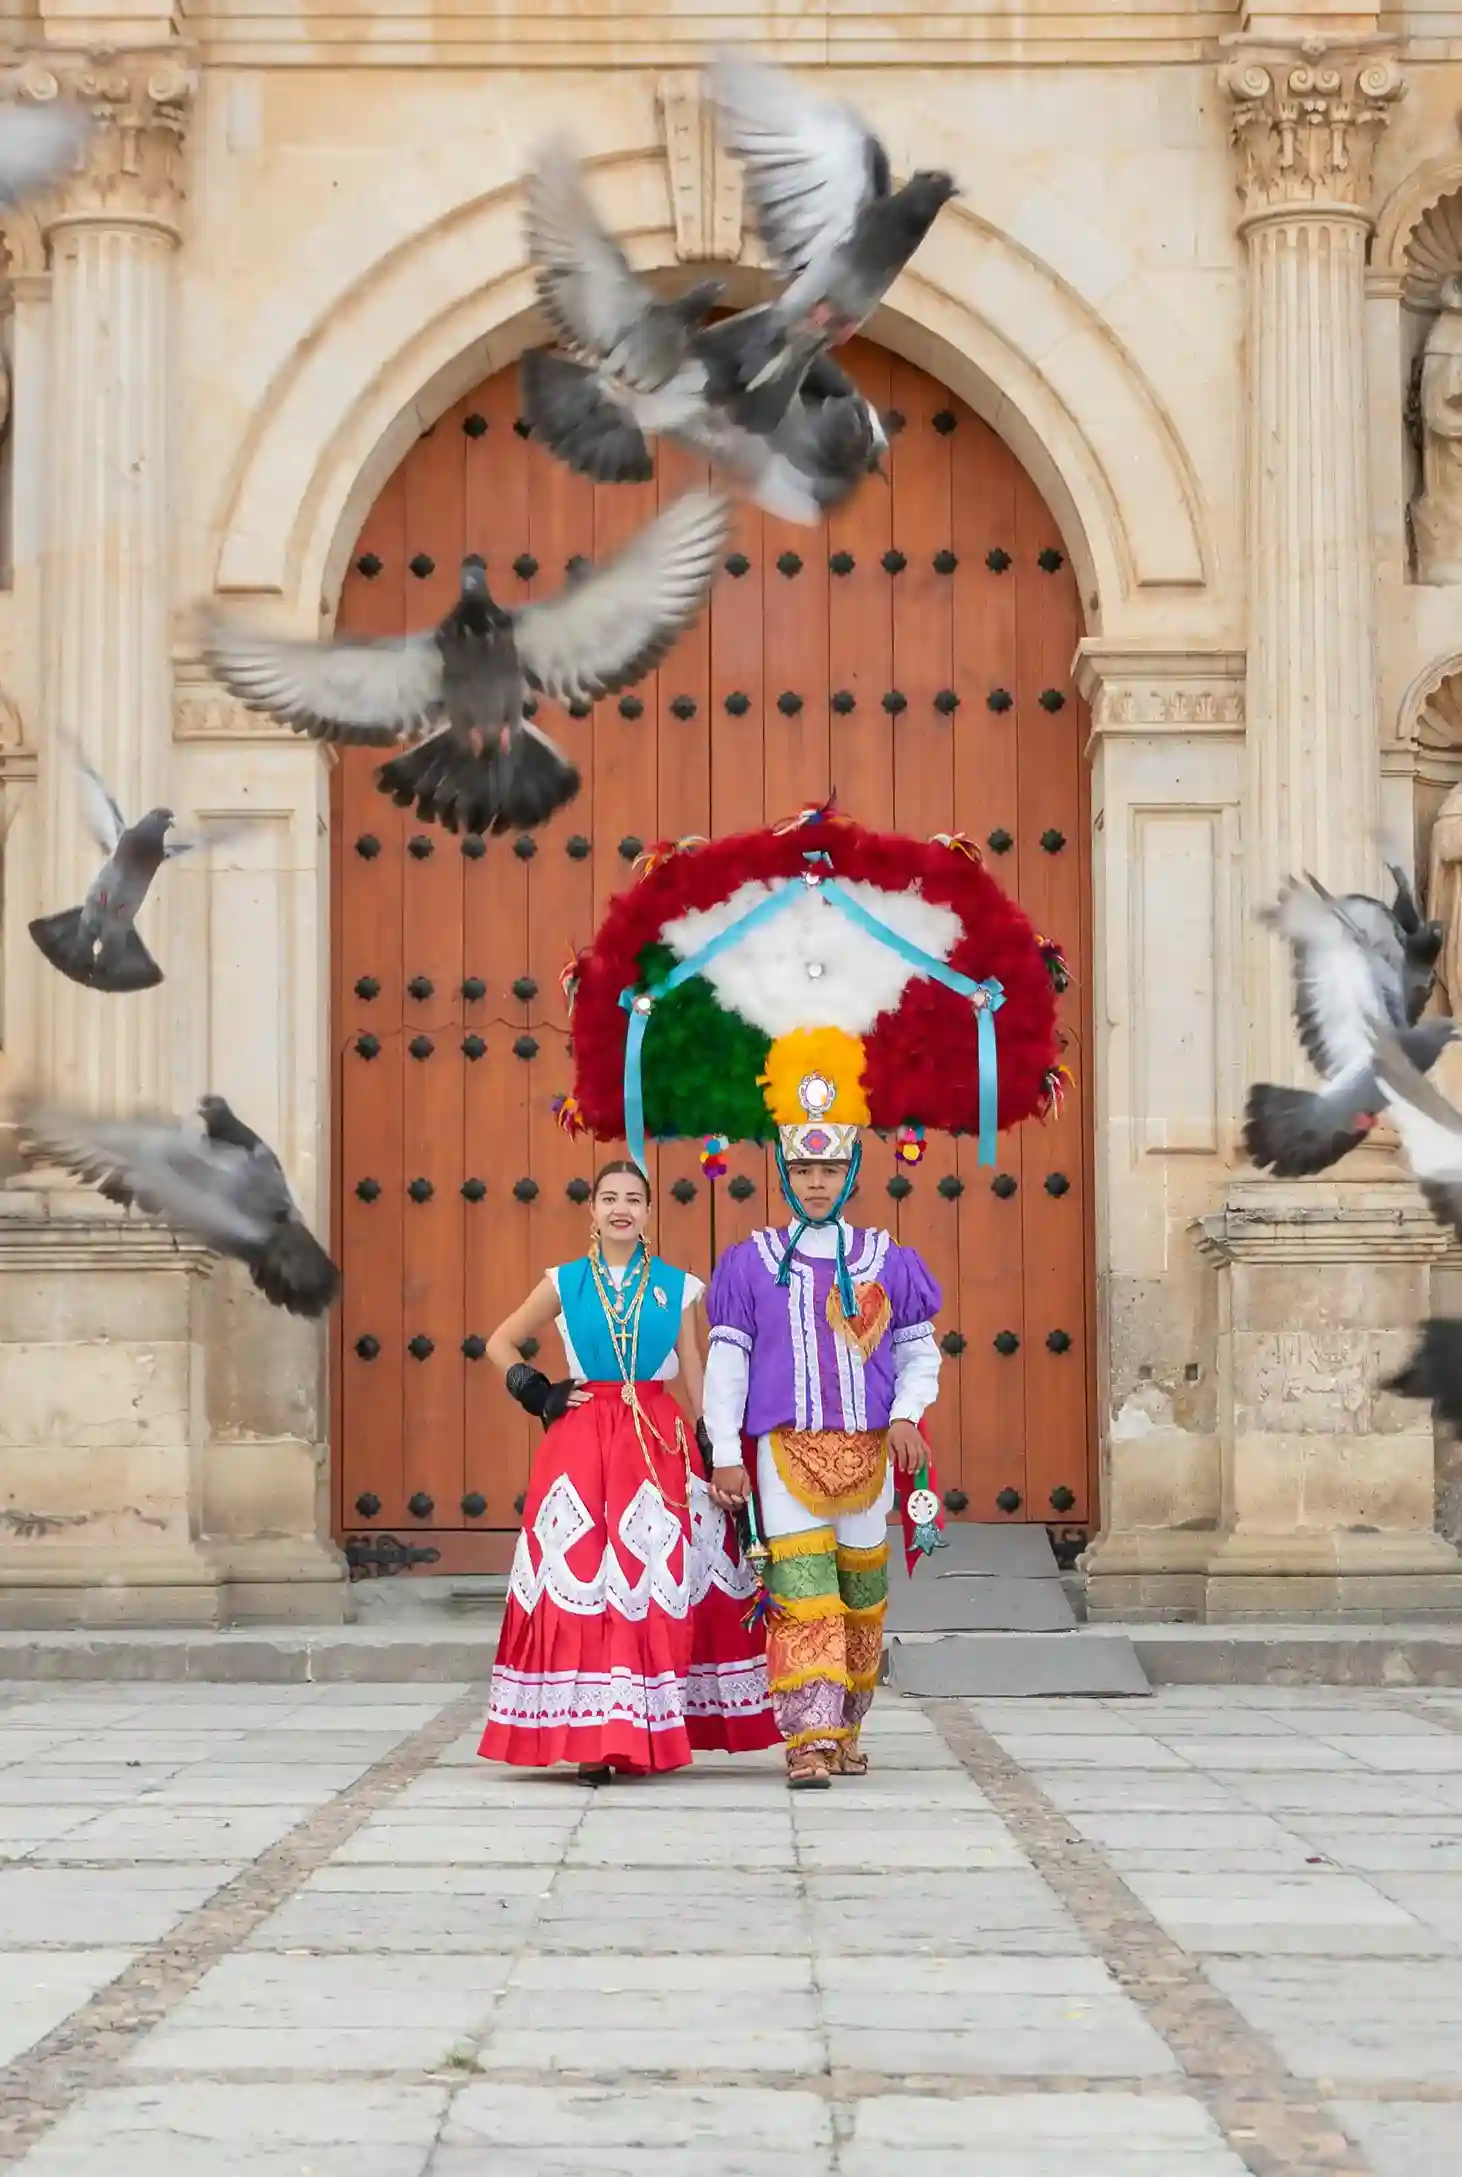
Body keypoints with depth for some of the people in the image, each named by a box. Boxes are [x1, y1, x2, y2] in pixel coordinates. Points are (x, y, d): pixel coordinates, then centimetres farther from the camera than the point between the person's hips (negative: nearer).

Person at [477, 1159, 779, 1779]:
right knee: (584, 1580, -7)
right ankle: (590, 1738, -6)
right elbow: (500, 1343, 18)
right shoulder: (564, 1283, 8)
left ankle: (648, 1732, 1)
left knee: (658, 1582, -5)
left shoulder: (676, 1287, 9)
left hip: (660, 1443, 1)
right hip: (582, 1442, 0)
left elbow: (694, 1378, 10)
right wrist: (538, 1395, 4)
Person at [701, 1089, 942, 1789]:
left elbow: (920, 1351, 13)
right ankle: (808, 1740, -17)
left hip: (868, 1450, 2)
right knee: (802, 1596, -13)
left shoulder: (889, 1262, 9)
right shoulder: (749, 1264, 5)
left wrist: (906, 1415, -5)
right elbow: (725, 1363, 5)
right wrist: (725, 1455, -1)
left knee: (861, 1597, 8)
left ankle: (845, 1730, 23)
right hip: (787, 1450, -2)